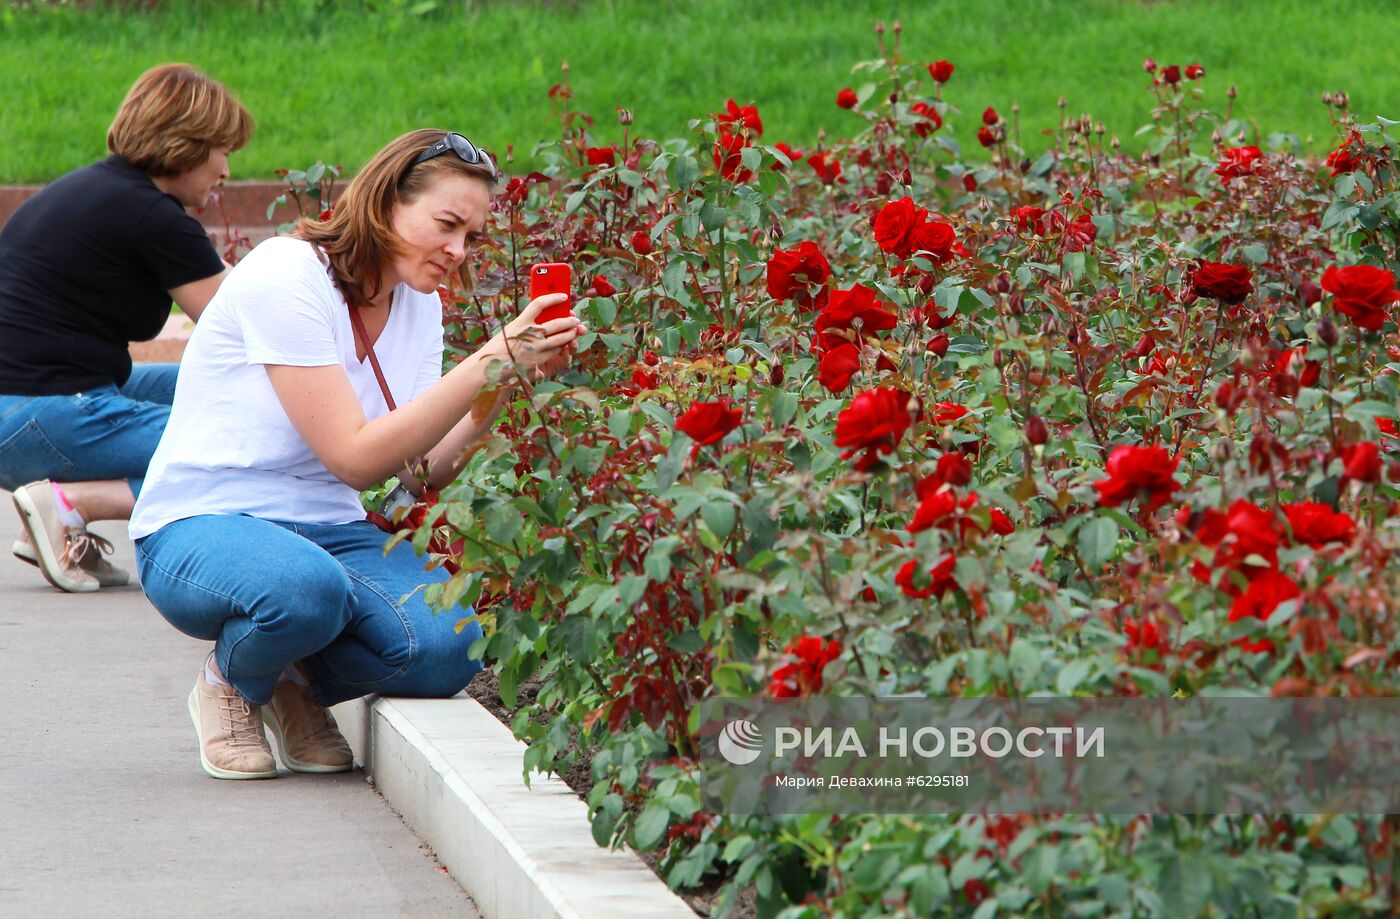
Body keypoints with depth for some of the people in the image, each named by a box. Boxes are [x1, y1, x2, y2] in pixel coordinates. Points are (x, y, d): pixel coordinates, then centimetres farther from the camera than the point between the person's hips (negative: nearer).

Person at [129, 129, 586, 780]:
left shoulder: (418, 305, 8)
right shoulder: (287, 278, -17)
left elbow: (420, 471, -2)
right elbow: (356, 457, -23)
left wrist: (504, 381, -14)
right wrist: (490, 362, -25)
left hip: (326, 531, 6)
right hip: (202, 530, -6)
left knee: (449, 647, -23)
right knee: (306, 587, -40)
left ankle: (301, 684, 9)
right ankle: (231, 680, -4)